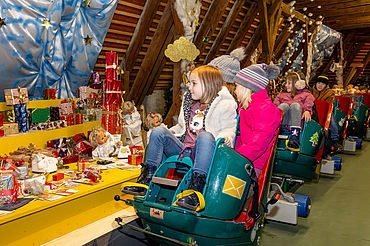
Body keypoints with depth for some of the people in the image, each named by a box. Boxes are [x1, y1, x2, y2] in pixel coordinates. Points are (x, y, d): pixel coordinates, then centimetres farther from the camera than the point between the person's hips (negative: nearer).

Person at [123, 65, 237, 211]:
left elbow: (229, 129, -2)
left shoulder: (225, 105, 3)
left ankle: (196, 189, -47)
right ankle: (147, 180, -17)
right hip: (182, 150, 6)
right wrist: (168, 133, 13)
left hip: (202, 152, -5)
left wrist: (224, 136, -24)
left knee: (205, 136, -37)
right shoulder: (189, 102, 22)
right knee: (159, 131, -11)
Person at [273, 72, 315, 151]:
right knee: (284, 105, -29)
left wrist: (307, 111, -16)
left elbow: (308, 104, 7)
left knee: (295, 104, -32)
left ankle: (295, 136, -49)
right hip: (282, 119, 2)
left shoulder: (306, 94, 30)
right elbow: (276, 104, 20)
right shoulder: (282, 94, 40)